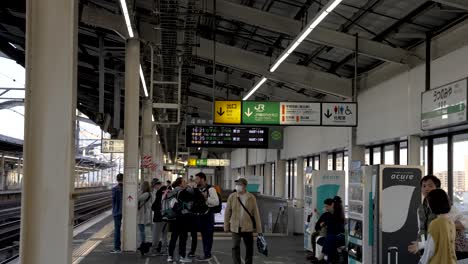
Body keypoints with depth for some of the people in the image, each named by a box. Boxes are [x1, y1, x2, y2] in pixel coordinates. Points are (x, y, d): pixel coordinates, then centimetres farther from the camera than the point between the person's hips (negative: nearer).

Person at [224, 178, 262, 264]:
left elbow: (256, 214, -2)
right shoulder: (232, 197, -4)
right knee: (235, 247, -7)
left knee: (249, 247, 12)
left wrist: (259, 229, -3)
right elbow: (227, 212, 2)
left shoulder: (251, 198, -5)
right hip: (235, 227, 0)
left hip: (248, 227, 1)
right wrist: (226, 226, 2)